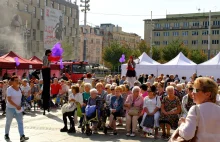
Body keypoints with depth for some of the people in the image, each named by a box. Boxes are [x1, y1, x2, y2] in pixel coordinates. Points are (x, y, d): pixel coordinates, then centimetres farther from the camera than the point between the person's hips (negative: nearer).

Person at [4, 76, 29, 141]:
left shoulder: (19, 88, 6)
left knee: (20, 122, -6)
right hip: (10, 108, -5)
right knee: (8, 122, 10)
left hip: (18, 108, 5)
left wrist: (20, 106, 9)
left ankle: (22, 136, -11)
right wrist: (16, 106, -27)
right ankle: (6, 135, 29)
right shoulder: (9, 89, -14)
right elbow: (9, 99, -22)